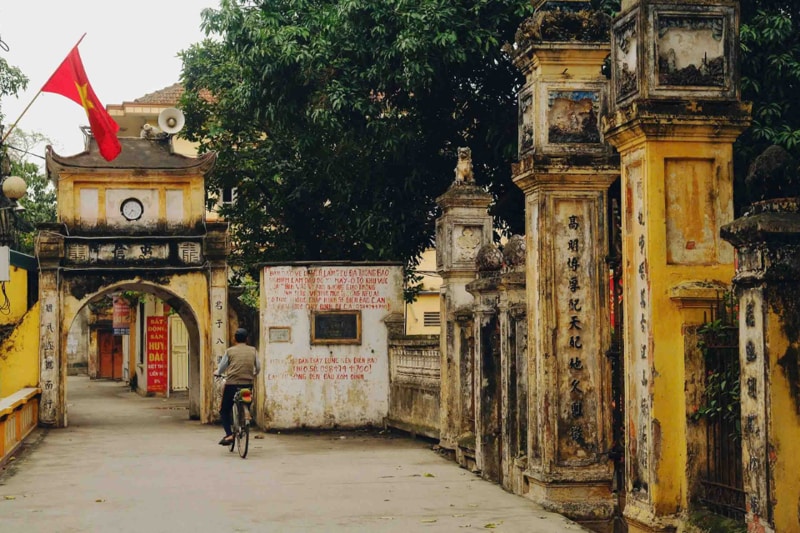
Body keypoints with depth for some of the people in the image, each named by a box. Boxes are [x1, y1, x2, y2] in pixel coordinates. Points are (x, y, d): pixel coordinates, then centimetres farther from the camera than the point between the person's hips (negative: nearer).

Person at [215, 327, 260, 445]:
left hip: (232, 384, -2)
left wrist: (216, 373, 32)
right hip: (248, 385, 2)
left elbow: (221, 369, 9)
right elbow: (258, 369, 14)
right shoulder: (253, 351, 7)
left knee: (224, 410, 11)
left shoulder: (230, 351, 1)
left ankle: (229, 434, -4)